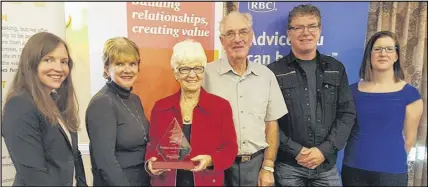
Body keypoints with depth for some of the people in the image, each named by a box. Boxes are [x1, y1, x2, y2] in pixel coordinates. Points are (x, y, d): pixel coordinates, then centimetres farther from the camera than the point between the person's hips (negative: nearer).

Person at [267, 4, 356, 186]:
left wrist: (325, 149, -8)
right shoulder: (274, 72, -5)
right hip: (287, 166, -2)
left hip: (327, 165, 3)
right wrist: (296, 151, -13)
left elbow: (347, 113, 2)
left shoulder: (336, 68, 5)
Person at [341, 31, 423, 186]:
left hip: (391, 172, -2)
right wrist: (362, 154, 6)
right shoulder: (354, 90, 2)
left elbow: (409, 138, 2)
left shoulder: (409, 93, -4)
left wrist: (395, 159, 7)